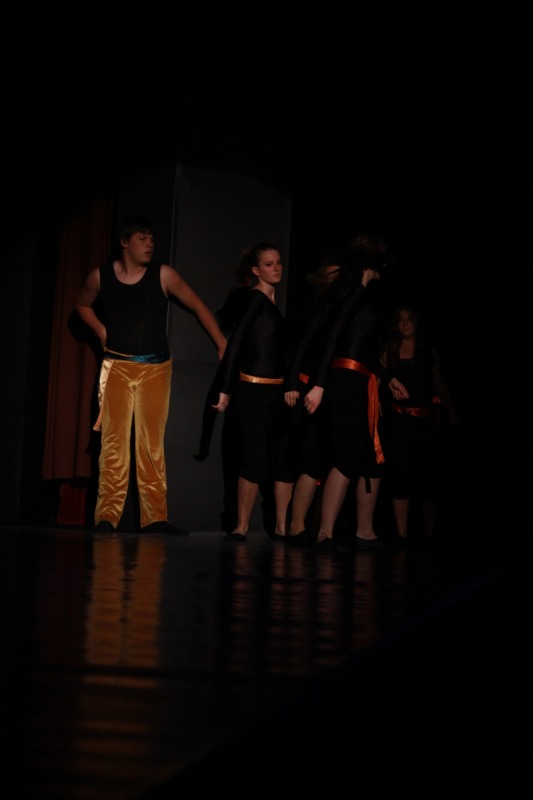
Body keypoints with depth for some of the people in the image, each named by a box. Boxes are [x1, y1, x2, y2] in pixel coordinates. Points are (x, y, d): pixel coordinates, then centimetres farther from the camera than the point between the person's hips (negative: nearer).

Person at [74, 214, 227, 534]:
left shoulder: (163, 275, -5)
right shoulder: (101, 276, 0)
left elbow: (198, 306, 1)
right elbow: (83, 304, 20)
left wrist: (223, 345, -1)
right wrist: (102, 332, 6)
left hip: (156, 368, 0)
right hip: (117, 366, 0)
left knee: (152, 444, -1)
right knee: (114, 440, -6)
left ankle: (155, 517, 0)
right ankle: (107, 515, -6)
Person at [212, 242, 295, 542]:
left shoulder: (272, 302, 15)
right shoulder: (256, 299, -8)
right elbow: (235, 344, -13)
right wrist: (225, 390, -16)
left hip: (276, 390, 8)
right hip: (254, 390, -8)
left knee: (285, 458, 4)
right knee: (255, 459, -8)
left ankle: (282, 526, 7)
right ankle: (242, 527, -1)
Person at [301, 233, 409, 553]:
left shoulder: (374, 293, 21)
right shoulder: (357, 290, -7)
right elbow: (332, 336, -15)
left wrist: (388, 377, 36)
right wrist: (319, 384, -21)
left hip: (360, 384, 10)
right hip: (346, 381, -10)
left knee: (372, 460, 12)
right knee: (347, 460, -14)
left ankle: (365, 533, 19)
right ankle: (325, 534, -15)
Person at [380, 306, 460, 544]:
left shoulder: (429, 354, 14)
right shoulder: (389, 353, 10)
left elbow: (440, 387, 15)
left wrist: (451, 412, 7)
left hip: (425, 420, 1)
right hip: (397, 419, -1)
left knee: (428, 478, 0)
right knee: (400, 477, -6)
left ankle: (429, 536, 7)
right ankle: (402, 537, -6)